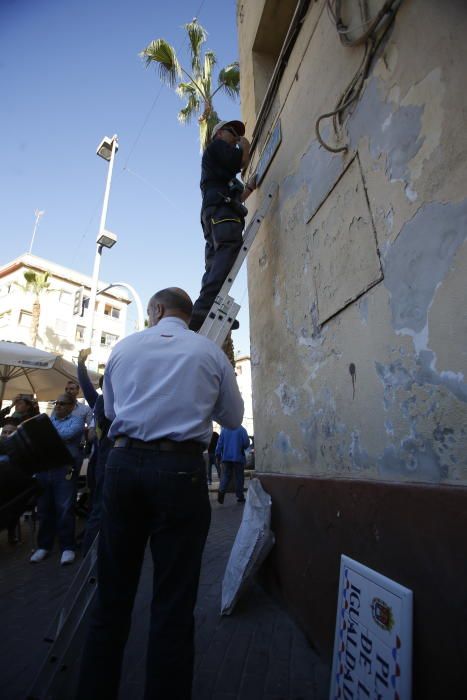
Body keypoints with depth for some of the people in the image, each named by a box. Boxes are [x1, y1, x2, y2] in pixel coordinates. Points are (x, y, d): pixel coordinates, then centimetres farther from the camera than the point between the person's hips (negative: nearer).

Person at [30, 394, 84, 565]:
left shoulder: (77, 419, 3)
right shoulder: (48, 420, 22)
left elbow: (68, 434, -14)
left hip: (65, 467, -5)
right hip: (44, 466, 5)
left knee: (64, 508, -4)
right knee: (44, 507, 11)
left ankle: (67, 547, 7)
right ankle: (44, 545, 25)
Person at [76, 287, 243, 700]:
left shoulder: (124, 347, 8)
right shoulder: (210, 352, 2)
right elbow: (233, 418, 10)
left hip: (124, 463, 3)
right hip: (180, 469, -2)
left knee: (112, 595, 18)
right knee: (174, 603, 10)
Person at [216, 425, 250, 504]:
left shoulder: (224, 429, 1)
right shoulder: (241, 429, -6)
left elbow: (220, 443, 1)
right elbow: (246, 443, -8)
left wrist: (218, 455, 8)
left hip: (226, 457, 2)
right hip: (238, 457, -2)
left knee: (225, 476, 6)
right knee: (239, 477, 8)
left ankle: (221, 491, -14)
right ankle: (240, 497, 12)